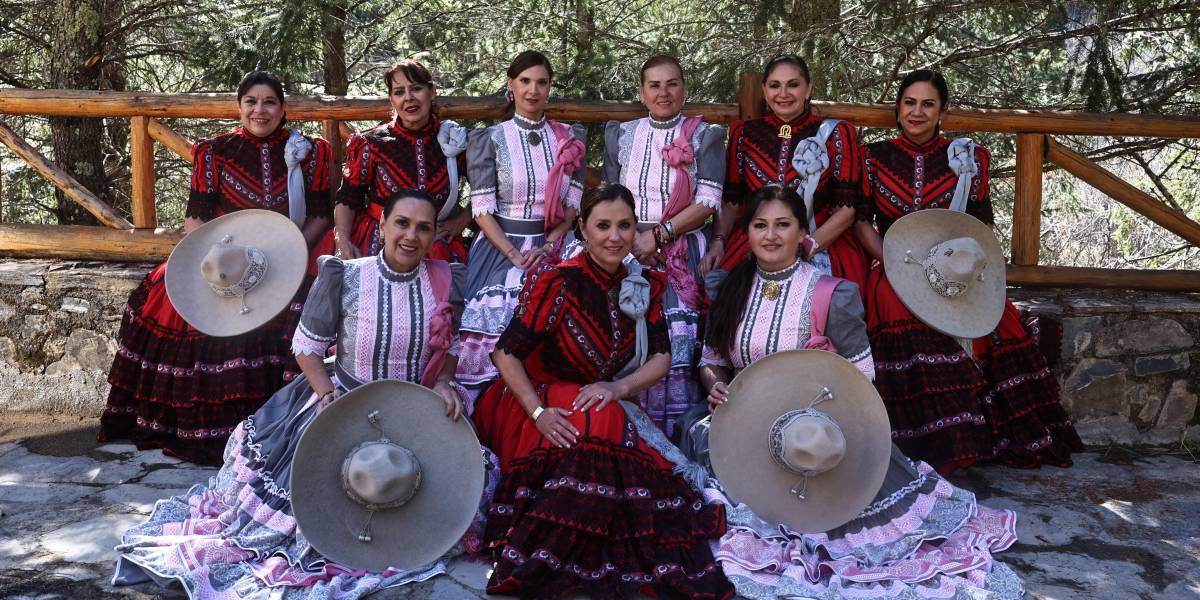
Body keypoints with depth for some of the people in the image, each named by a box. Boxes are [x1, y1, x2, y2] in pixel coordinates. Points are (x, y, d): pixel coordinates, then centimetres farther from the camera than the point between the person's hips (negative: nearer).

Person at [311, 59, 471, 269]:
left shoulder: (456, 141, 4)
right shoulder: (372, 143, 1)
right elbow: (347, 199, 4)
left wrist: (463, 220, 4)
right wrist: (342, 241, -11)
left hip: (438, 250, 0)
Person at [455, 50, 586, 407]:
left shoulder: (570, 140, 10)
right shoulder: (489, 140, 3)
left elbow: (572, 204, 7)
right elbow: (482, 210, -3)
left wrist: (546, 247, -9)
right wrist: (514, 255, -15)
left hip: (553, 249, 2)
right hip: (501, 249, -2)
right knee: (496, 340, -18)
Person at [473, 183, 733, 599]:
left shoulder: (644, 287, 4)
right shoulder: (557, 282, -12)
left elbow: (661, 357, 2)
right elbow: (507, 354, -13)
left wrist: (618, 387, -18)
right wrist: (539, 412, -26)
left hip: (611, 409, 4)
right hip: (541, 401, -4)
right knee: (594, 425, -35)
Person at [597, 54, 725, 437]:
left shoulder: (704, 137, 5)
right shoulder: (621, 135, 13)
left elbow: (707, 204, -4)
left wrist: (658, 236, -13)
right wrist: (629, 240, -5)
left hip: (681, 256, -2)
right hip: (628, 252, 2)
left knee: (676, 348, -10)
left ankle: (674, 438, -1)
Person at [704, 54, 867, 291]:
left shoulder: (835, 134, 4)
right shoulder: (744, 133, 11)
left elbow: (847, 208, -1)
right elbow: (730, 200, 12)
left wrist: (808, 247, -13)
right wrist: (718, 241, -5)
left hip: (819, 248, -2)